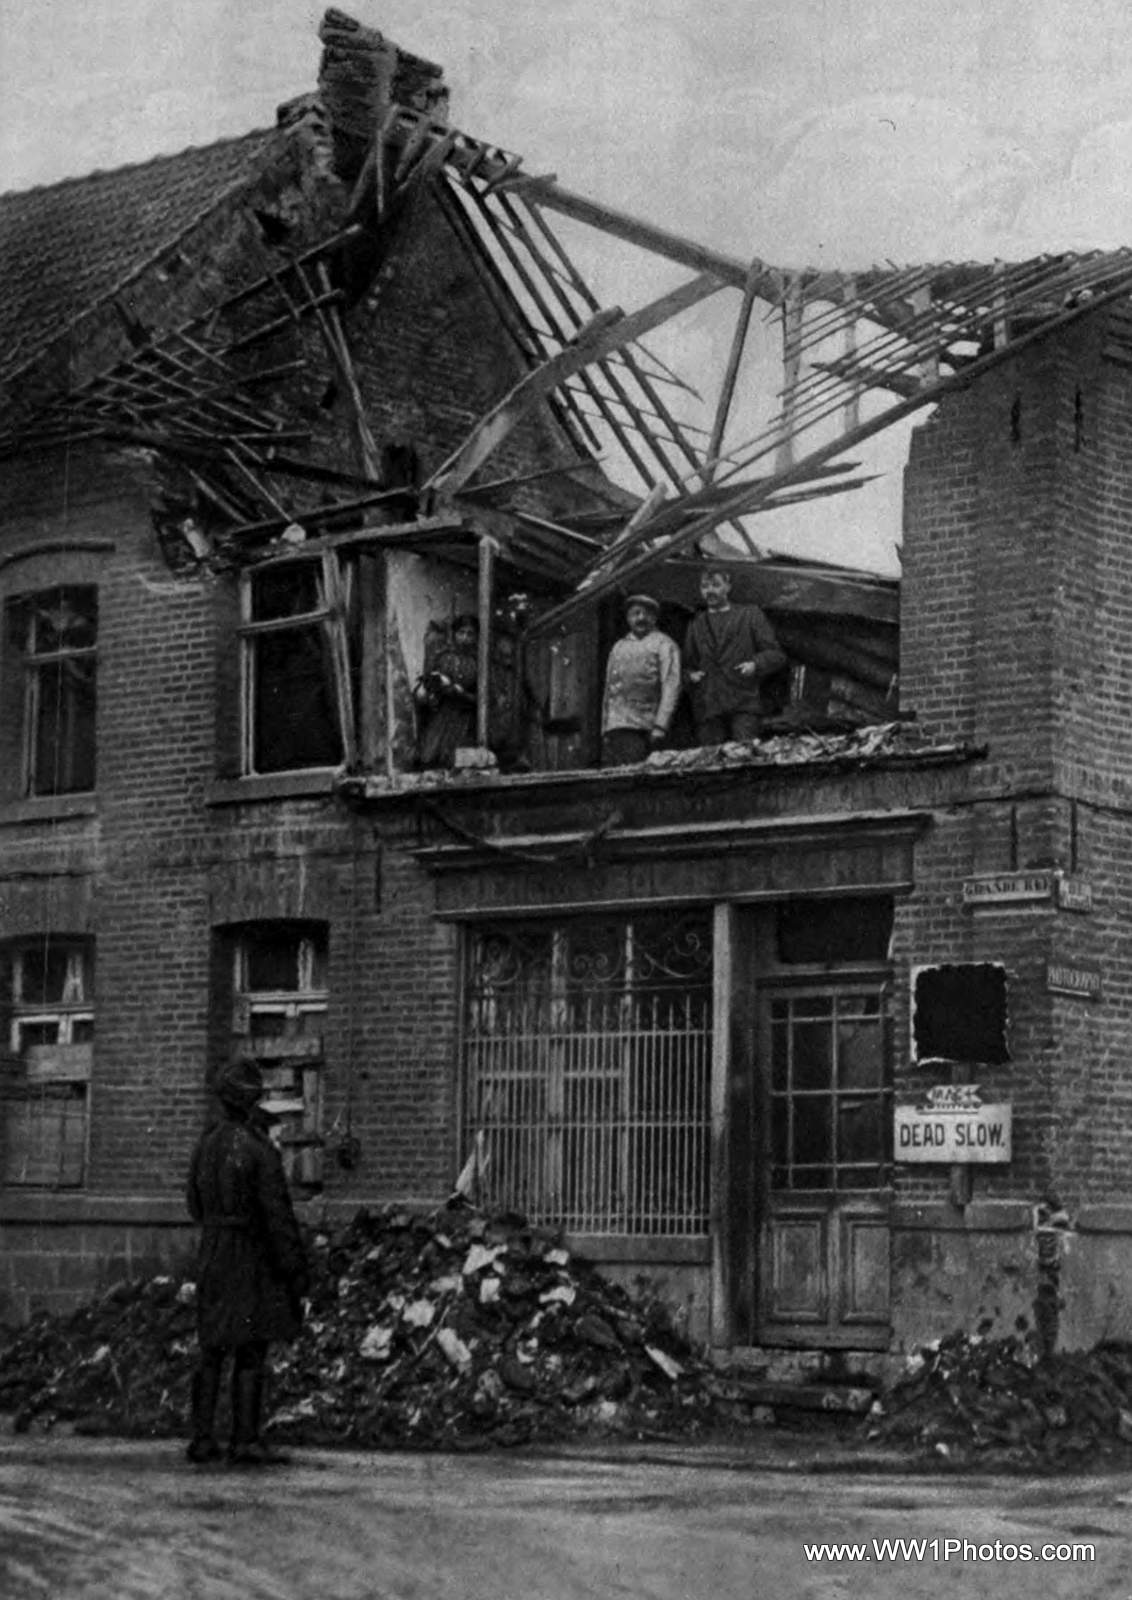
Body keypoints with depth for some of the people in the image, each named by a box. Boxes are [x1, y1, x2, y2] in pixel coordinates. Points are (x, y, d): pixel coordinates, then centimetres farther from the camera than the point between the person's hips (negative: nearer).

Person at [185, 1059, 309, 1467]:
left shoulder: (206, 1144, 4)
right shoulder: (260, 1150, -17)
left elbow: (195, 1205, 14)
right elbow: (279, 1217, -17)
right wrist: (296, 1270, -11)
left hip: (212, 1260, 6)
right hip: (253, 1261, -6)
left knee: (212, 1352, 13)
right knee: (251, 1356, 0)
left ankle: (202, 1439, 15)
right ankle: (246, 1442, 1)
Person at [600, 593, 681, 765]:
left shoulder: (664, 645, 8)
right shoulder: (618, 648, 24)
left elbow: (671, 687, -3)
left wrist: (660, 726, -14)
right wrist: (604, 730, 15)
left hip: (644, 728, -5)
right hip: (615, 726, 5)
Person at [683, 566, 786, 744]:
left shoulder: (750, 615, 13)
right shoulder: (696, 624, 23)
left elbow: (776, 655, 8)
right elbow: (688, 664, 28)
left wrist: (755, 665, -12)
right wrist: (691, 675, 5)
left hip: (745, 704, -3)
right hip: (707, 708, 3)